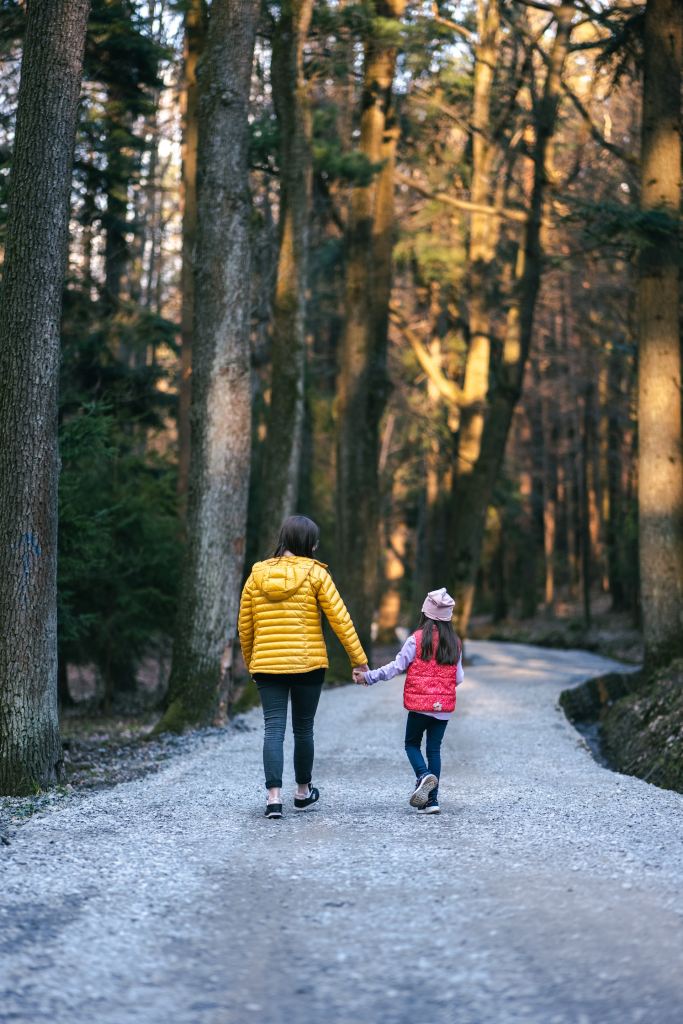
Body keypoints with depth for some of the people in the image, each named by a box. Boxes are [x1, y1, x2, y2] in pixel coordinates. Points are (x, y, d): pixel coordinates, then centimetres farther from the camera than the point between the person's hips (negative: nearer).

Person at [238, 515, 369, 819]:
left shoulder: (257, 574, 4)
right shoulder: (315, 573, -4)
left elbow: (244, 625, 9)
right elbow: (339, 618, -6)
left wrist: (250, 662, 22)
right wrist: (358, 657, 0)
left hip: (266, 665, 2)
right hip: (307, 664, -1)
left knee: (273, 728, -1)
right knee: (303, 728, 12)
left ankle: (274, 795, -15)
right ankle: (303, 792, 27)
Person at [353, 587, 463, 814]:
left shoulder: (417, 639, -9)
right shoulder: (455, 643, 4)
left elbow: (397, 666, -8)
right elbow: (459, 678, 8)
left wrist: (368, 677, 1)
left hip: (420, 705, -3)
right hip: (444, 706, 4)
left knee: (412, 744, 13)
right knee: (434, 749, 8)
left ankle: (424, 775, -16)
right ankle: (431, 800, 5)